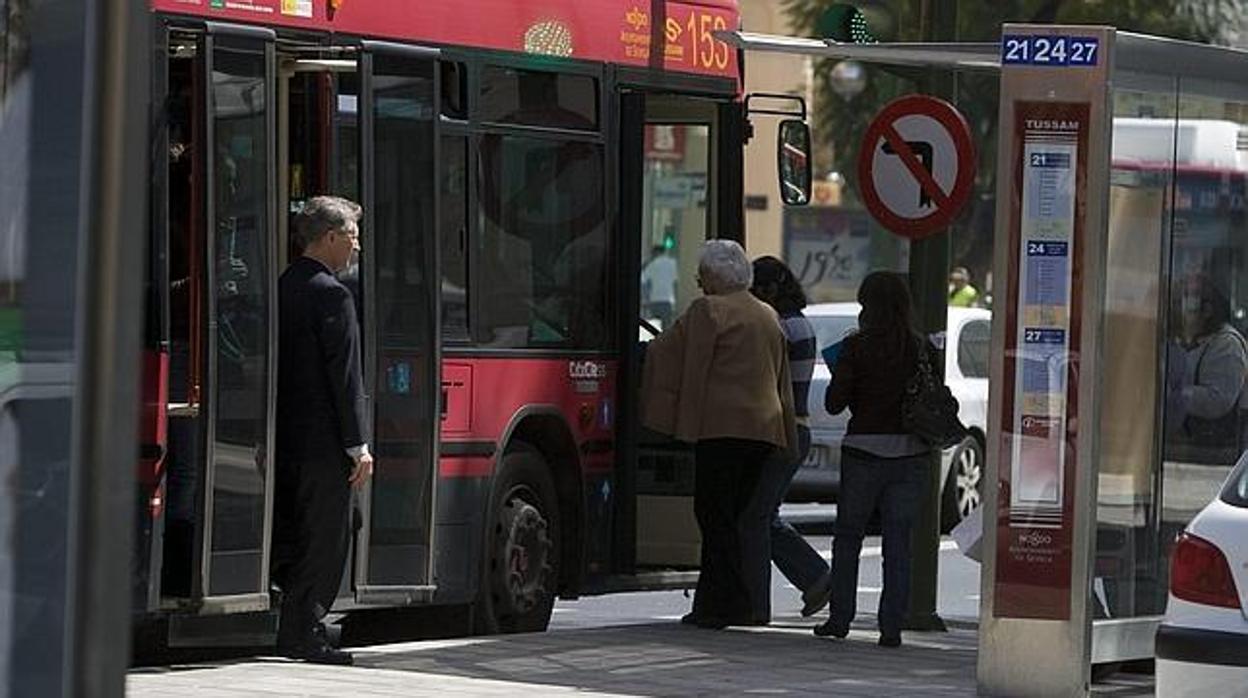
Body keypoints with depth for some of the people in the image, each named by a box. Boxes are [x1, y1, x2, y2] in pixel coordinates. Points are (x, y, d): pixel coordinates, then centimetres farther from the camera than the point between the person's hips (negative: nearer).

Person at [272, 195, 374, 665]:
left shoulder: (281, 288, 11)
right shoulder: (331, 295, -13)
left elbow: (275, 365, 13)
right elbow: (345, 375, -16)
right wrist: (358, 444, -13)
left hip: (282, 433, 8)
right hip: (321, 439, -8)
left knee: (289, 536, 12)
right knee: (325, 538, -2)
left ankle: (291, 630, 15)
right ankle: (303, 633, -2)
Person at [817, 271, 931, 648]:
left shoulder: (858, 346, -8)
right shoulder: (920, 348, 2)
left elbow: (834, 402, -7)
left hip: (865, 447, -2)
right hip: (911, 451, 3)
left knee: (848, 536, 12)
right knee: (898, 540, 5)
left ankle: (840, 617, 10)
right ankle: (891, 626, 1)